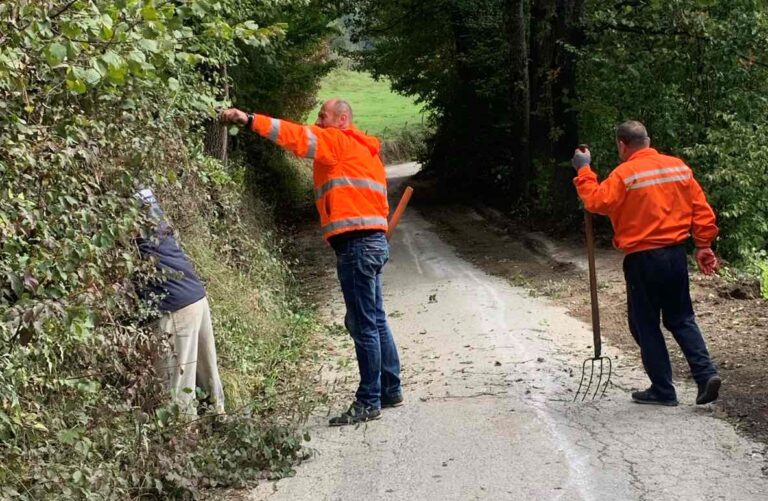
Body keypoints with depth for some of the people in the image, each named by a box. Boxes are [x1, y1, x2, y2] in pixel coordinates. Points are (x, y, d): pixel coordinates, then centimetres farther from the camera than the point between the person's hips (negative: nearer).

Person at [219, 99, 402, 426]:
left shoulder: (338, 142, -3)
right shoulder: (363, 151, 23)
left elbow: (298, 136, -15)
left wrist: (249, 119, -18)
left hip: (357, 244, -10)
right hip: (371, 241, 10)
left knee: (364, 325, -6)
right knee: (374, 321, 17)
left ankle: (369, 402, -2)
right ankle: (390, 390, 26)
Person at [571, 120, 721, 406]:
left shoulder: (624, 174, -12)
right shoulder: (679, 167, 5)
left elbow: (596, 202, -17)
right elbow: (701, 209, 5)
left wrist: (583, 170, -6)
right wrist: (703, 245, 10)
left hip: (642, 260, -5)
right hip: (676, 254, 5)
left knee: (645, 325, 7)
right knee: (682, 319, 17)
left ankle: (663, 390, 10)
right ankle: (706, 372, 2)